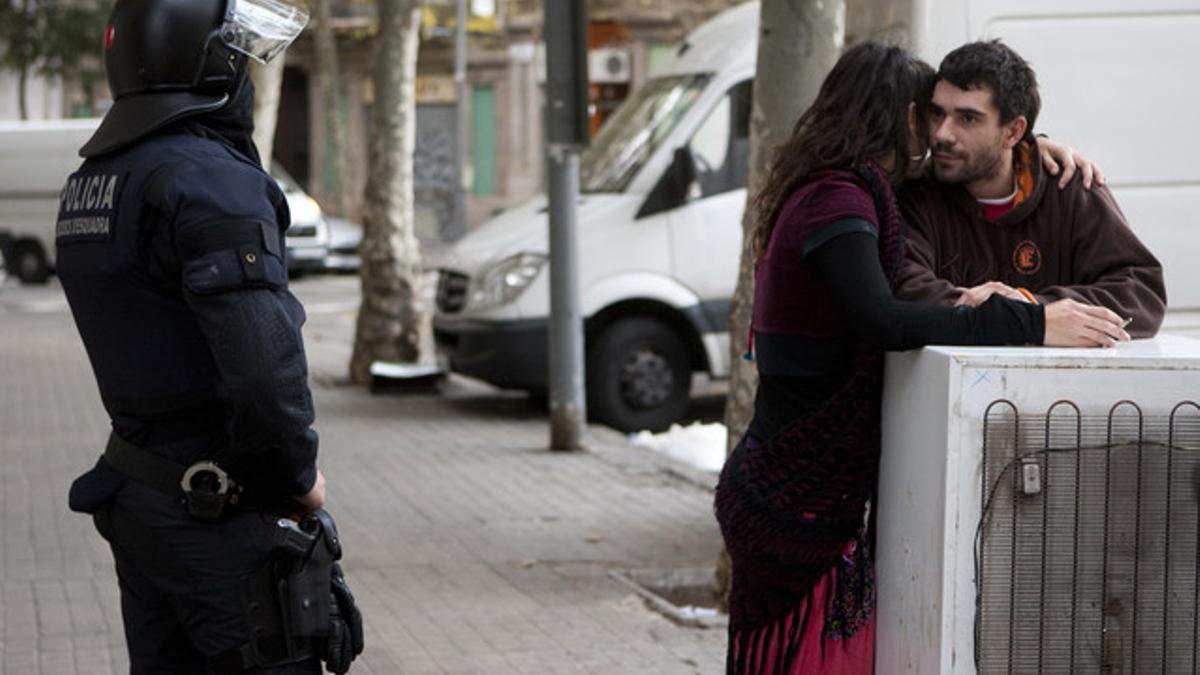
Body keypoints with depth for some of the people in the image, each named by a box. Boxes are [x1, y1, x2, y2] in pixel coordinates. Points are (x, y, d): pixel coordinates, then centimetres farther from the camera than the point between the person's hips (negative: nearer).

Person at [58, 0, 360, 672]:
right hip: (221, 512, -9)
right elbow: (262, 362, -26)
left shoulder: (89, 184, 11)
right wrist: (301, 475, -11)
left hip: (137, 491, 9)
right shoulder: (210, 180, -18)